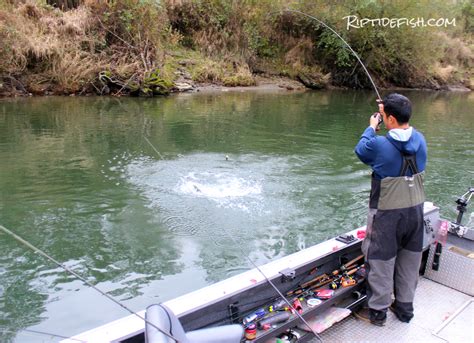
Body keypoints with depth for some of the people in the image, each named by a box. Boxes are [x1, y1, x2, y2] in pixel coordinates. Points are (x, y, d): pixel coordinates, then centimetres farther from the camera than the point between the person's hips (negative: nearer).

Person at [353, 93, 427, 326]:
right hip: (415, 210, 6)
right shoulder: (420, 140, -5)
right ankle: (405, 307, 35)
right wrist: (389, 110, 16)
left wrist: (371, 127, 14)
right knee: (410, 261, 18)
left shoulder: (380, 145, -22)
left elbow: (361, 150, 0)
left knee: (381, 261, 9)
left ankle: (377, 311, 22)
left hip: (387, 213, -6)